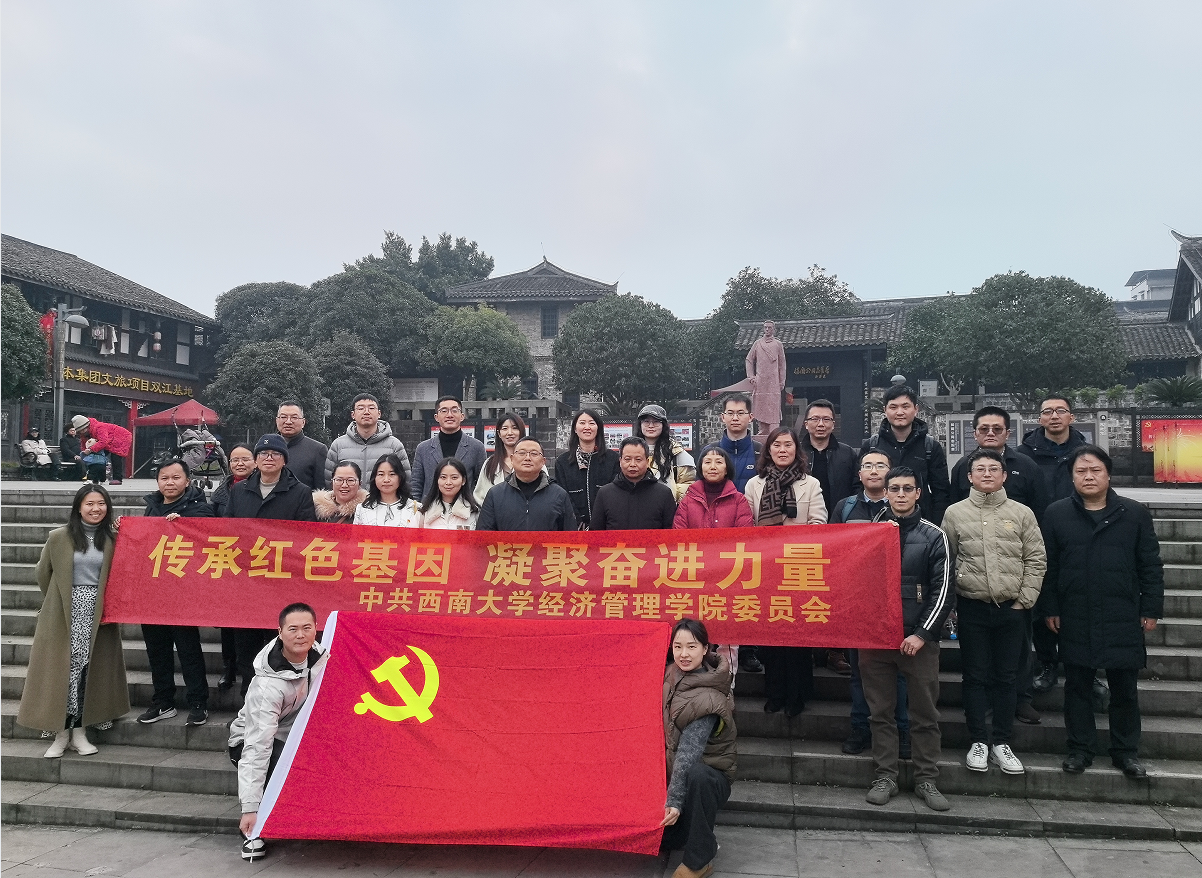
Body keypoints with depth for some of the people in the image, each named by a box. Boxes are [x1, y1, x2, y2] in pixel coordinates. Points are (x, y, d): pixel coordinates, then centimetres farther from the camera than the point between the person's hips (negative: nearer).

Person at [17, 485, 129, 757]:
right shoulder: (59, 537, 0)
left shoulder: (112, 540, 4)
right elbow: (44, 573, 10)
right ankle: (61, 733, 11)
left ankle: (79, 731, 14)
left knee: (88, 670, 3)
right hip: (64, 614, -1)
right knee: (63, 669, -1)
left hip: (97, 615, 1)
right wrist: (55, 601, 14)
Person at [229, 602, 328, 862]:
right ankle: (253, 829, -12)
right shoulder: (268, 685, -33)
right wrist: (250, 808, -37)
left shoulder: (318, 655, -17)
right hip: (253, 741, -5)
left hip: (296, 734, 6)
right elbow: (257, 747, -35)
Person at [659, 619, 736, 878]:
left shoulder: (706, 699, -26)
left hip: (710, 772, -6)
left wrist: (674, 800, -35)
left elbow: (689, 752, -32)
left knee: (696, 774, -39)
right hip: (673, 766, 6)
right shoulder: (672, 674, -6)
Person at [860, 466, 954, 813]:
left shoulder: (933, 536, 2)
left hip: (919, 638, -1)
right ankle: (885, 777, 15)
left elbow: (943, 591, -2)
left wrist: (922, 634, -9)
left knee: (925, 713, 5)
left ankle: (926, 780, 17)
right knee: (881, 711, 7)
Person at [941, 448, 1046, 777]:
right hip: (972, 607, -1)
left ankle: (1001, 743, 20)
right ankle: (978, 741, 17)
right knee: (975, 676, 6)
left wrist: (1024, 601, -2)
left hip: (1012, 609, 1)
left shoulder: (1022, 513, 3)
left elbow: (1036, 561, 4)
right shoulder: (955, 513, 2)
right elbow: (945, 562, 5)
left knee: (1007, 677, 8)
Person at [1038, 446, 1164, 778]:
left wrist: (1151, 609, 0)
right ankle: (1080, 748, 22)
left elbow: (1151, 565, 4)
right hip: (1075, 621, 0)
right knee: (1077, 686, 9)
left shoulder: (1134, 514, 1)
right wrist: (1050, 608, 0)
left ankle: (1126, 751, 25)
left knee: (1124, 688, 10)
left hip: (1124, 620, 0)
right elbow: (1048, 566, 2)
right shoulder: (1056, 514, 1)